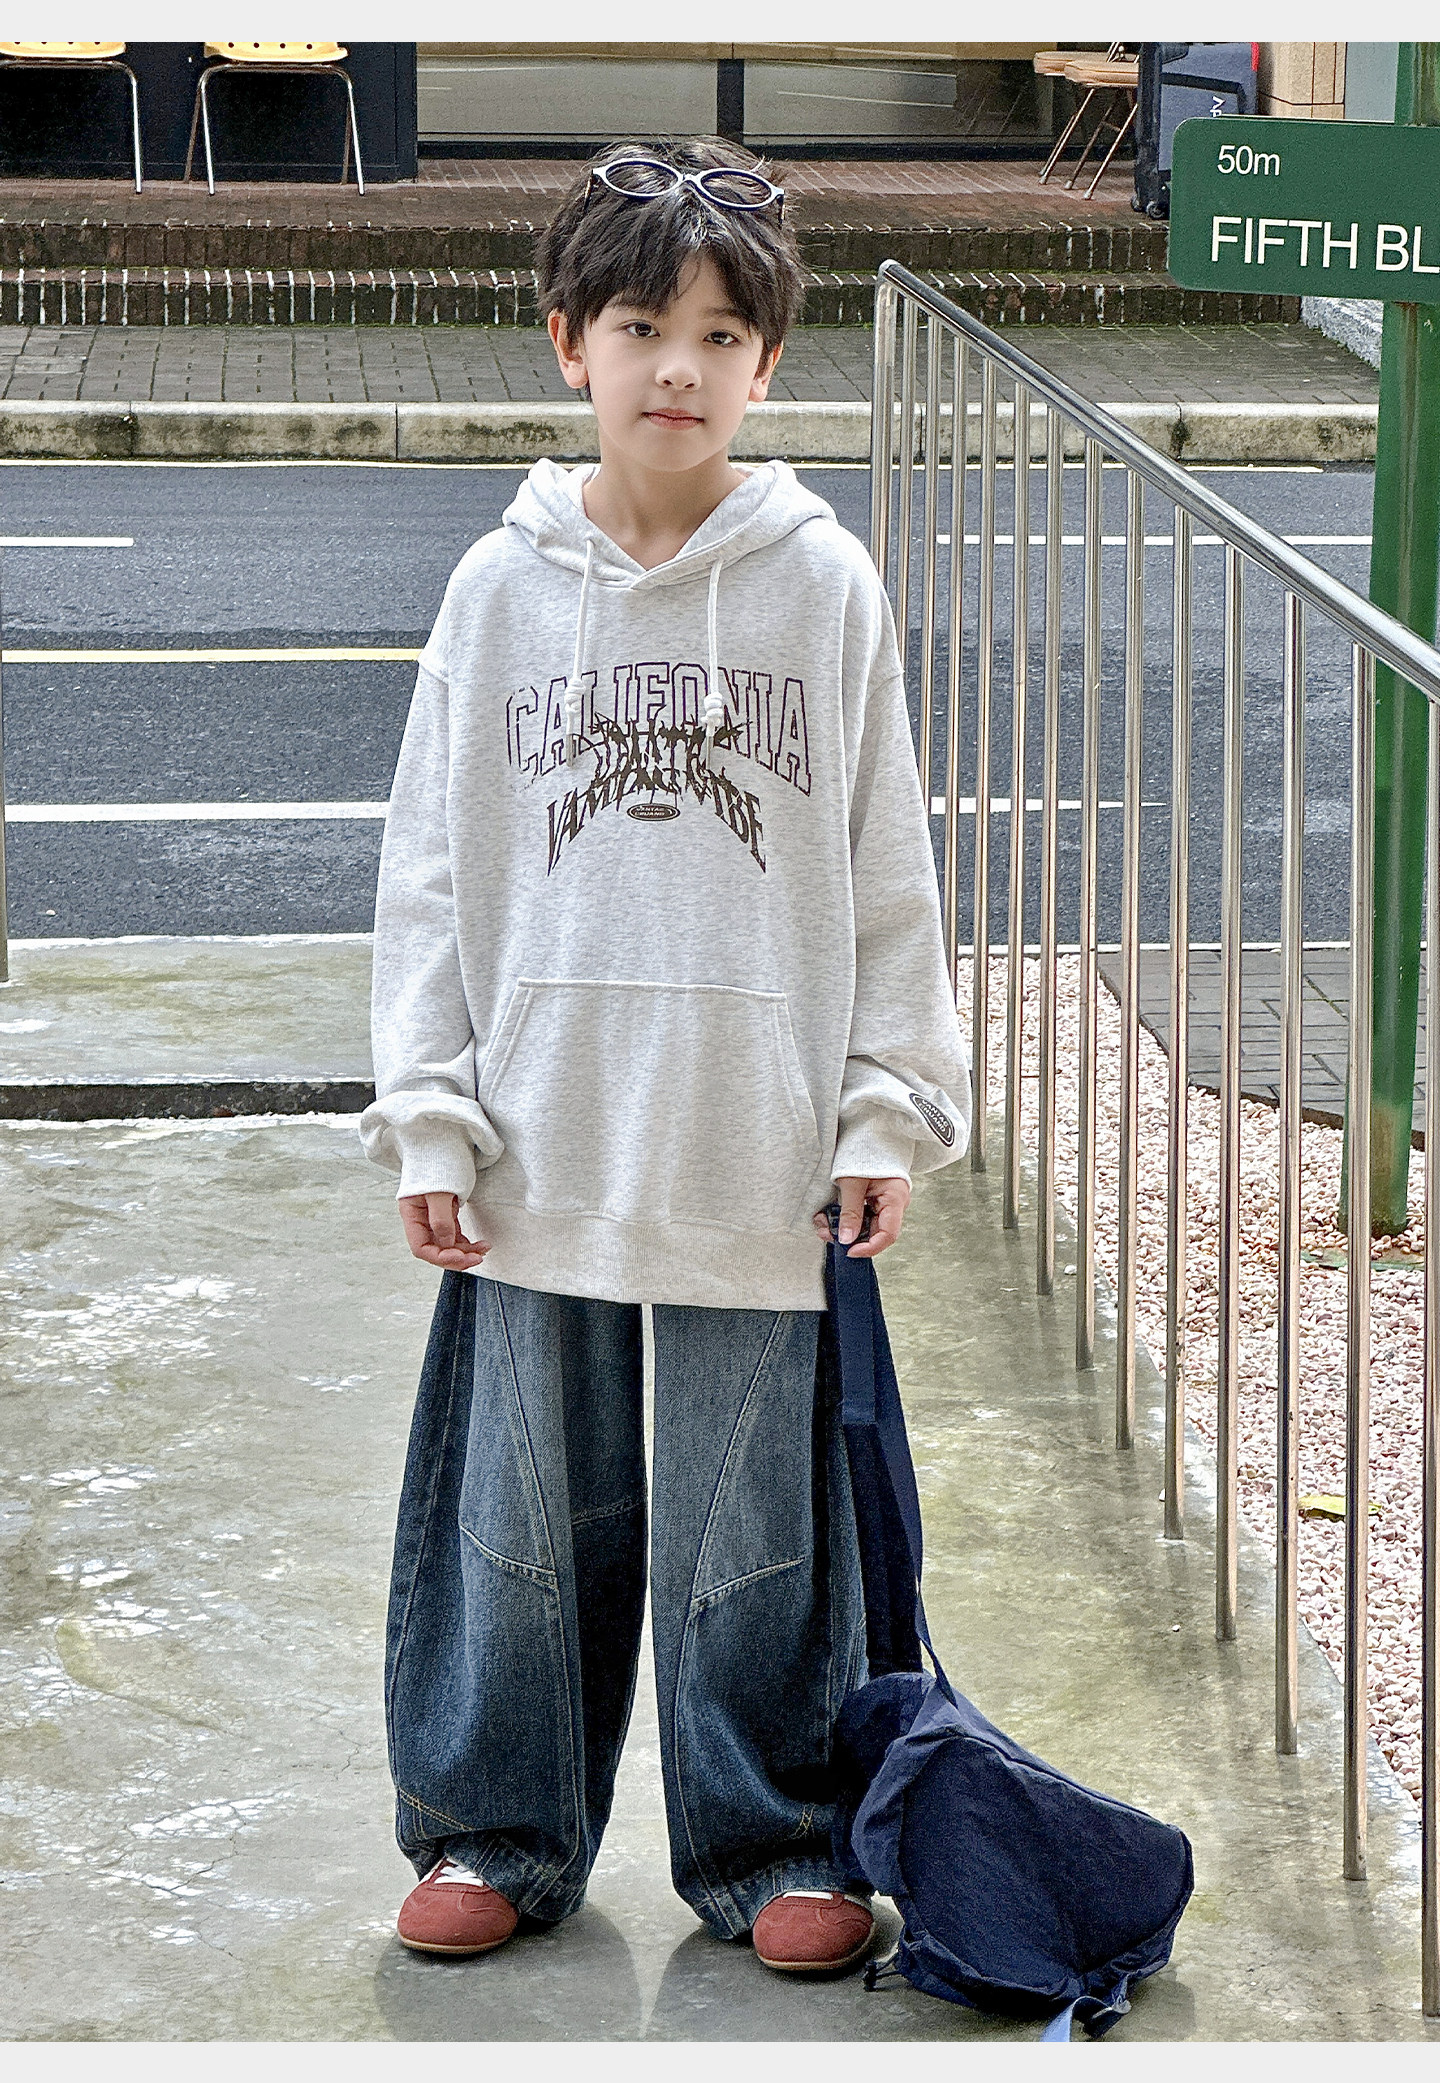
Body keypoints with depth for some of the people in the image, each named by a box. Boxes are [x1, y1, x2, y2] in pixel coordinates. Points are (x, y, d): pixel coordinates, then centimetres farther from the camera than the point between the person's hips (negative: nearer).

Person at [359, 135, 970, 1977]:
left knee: (750, 1512, 7)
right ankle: (498, 1826, 24)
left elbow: (886, 871, 3)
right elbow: (431, 871, 4)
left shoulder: (825, 587, 0)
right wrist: (428, 1114, -2)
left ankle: (766, 1841, 21)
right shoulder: (501, 588, 2)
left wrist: (891, 1103, -1)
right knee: (527, 1500, 9)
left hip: (759, 1150, -1)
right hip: (540, 1143, 1)